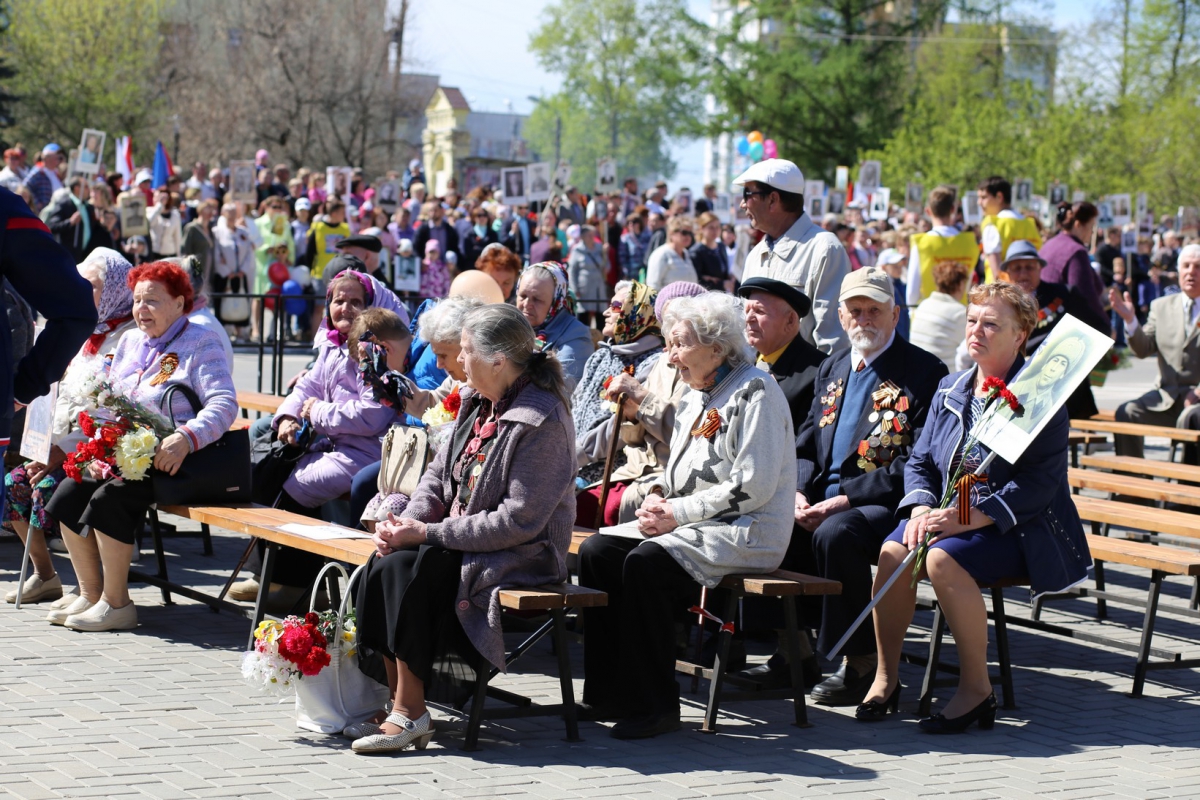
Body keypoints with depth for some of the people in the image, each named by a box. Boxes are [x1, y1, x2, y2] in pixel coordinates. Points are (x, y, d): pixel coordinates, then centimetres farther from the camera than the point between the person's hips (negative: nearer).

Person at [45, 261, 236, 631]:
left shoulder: (201, 344, -3)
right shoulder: (130, 342, 20)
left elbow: (224, 405, -16)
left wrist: (185, 439, -32)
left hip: (170, 461, -8)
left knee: (110, 498, -30)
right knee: (68, 493, -13)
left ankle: (117, 604, -21)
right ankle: (90, 595, -4)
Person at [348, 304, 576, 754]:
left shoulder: (542, 422, -18)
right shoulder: (478, 402, 9)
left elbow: (519, 521, -22)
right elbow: (439, 473, 16)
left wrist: (428, 534, -20)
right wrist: (409, 521, -6)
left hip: (523, 557, -8)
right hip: (463, 541, 8)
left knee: (407, 569, -27)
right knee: (385, 564, -18)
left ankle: (410, 713, -20)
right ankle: (394, 698, -15)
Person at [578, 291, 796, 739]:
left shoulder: (755, 392, -10)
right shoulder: (695, 398, 19)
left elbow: (753, 487, -18)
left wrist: (677, 514, -16)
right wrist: (659, 505, 1)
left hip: (748, 534, -9)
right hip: (694, 530, 9)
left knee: (646, 562, -31)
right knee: (596, 551, -9)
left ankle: (656, 706, -23)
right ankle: (610, 693, -7)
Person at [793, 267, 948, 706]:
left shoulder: (925, 372, -5)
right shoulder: (832, 369, 18)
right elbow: (806, 446, 17)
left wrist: (847, 499, -19)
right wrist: (800, 493, -5)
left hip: (884, 504, -7)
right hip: (823, 499, 7)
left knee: (835, 533, -35)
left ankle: (859, 663, -21)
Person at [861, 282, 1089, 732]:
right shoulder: (950, 390, 14)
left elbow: (1040, 481, -16)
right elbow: (920, 461, 14)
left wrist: (970, 518, -25)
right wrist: (921, 510, -9)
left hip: (1015, 528, -6)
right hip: (951, 516, 6)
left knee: (944, 559, -33)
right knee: (893, 551, -23)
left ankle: (977, 689, -23)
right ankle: (886, 677, -11)